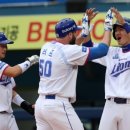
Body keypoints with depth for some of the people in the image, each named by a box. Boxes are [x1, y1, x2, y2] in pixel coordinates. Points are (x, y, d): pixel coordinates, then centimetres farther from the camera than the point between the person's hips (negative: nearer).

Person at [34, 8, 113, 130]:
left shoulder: (46, 47, 9)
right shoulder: (69, 51, -14)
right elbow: (102, 50, -10)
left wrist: (84, 32, 34)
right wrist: (107, 28, 4)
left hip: (41, 103, 8)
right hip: (58, 105, -8)